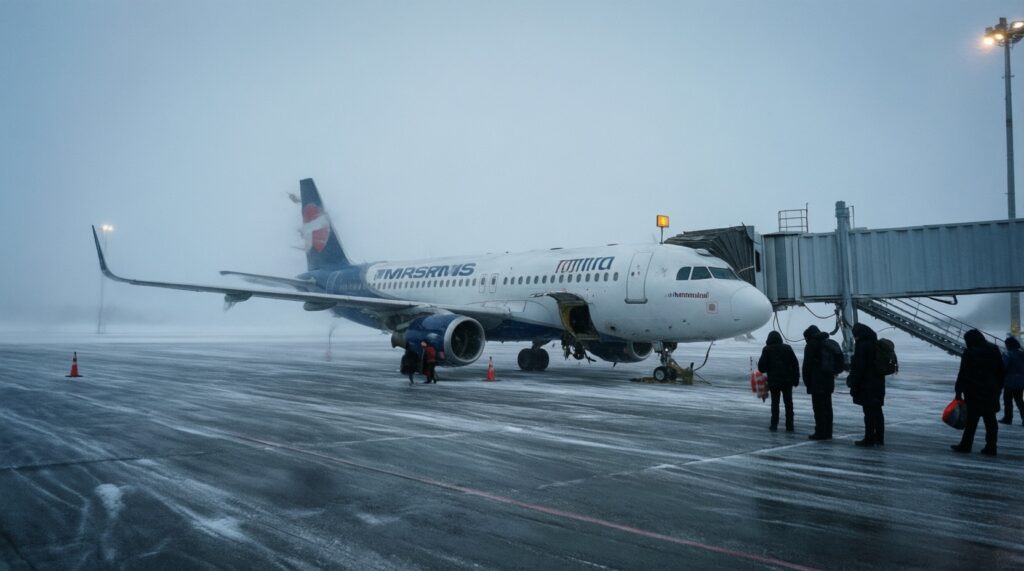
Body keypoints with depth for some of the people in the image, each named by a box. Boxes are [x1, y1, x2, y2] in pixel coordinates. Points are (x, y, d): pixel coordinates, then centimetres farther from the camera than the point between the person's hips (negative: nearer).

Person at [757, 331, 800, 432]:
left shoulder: (767, 350, -3)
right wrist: (796, 378, 6)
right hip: (787, 381, 2)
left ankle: (774, 425, 6)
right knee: (788, 403, 8)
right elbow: (795, 364, 2)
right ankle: (789, 426, 8)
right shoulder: (787, 348, 4)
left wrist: (764, 370, 16)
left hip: (773, 381, -2)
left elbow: (761, 367, -6)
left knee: (775, 403, 7)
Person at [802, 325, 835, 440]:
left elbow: (807, 365, -11)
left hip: (816, 383, -8)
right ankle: (827, 432, 15)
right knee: (827, 407, 11)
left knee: (819, 408, -7)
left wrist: (806, 381, -4)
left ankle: (820, 432, -8)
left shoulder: (811, 345, -7)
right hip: (828, 381, 8)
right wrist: (832, 374, 20)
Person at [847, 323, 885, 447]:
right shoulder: (876, 345, 12)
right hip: (878, 384, 8)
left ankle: (869, 439, -1)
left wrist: (854, 385, -12)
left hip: (866, 386, -8)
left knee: (869, 412, -4)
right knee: (877, 411, 13)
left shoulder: (862, 346, -14)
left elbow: (858, 368, -17)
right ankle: (879, 438, 20)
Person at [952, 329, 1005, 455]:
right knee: (990, 419, 8)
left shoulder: (970, 353, -9)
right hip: (992, 392, 5)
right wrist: (998, 387, 19)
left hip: (975, 392, -5)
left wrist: (959, 392, -5)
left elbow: (963, 374, -10)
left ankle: (966, 445, 7)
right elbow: (1002, 371, 12)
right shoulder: (994, 350, 8)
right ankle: (991, 447, 8)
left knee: (972, 419, 1)